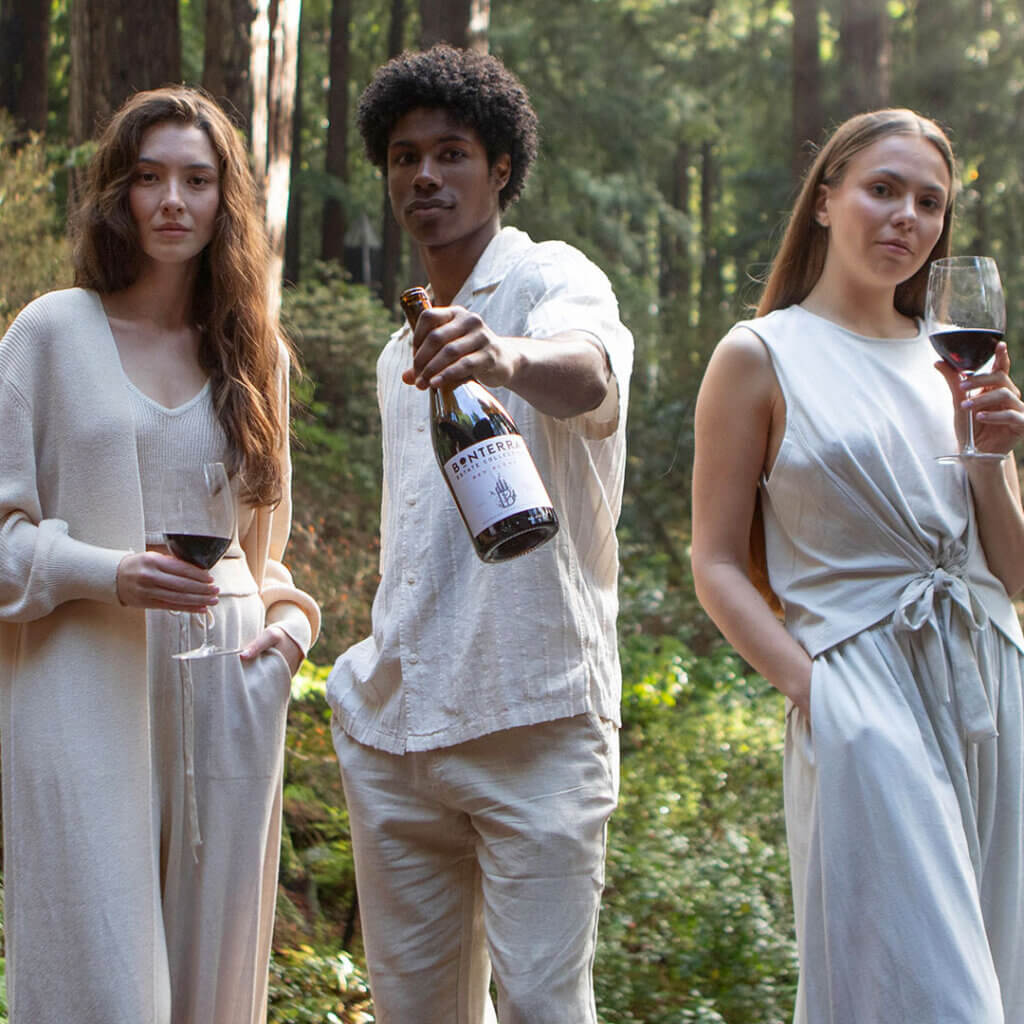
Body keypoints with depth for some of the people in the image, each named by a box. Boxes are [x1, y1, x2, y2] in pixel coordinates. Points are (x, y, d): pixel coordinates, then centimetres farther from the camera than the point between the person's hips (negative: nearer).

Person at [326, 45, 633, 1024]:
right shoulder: (404, 347, 21)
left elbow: (588, 370, -30)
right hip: (394, 724, 7)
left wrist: (509, 357, -51)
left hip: (535, 714, -7)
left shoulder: (551, 280, -4)